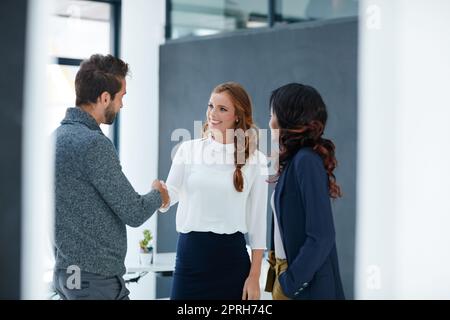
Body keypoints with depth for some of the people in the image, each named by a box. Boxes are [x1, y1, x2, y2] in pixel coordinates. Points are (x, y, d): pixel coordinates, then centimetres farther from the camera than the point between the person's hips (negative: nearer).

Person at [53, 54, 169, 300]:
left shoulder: (58, 136, 9)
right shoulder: (93, 143, -19)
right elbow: (134, 214, -16)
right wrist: (158, 195, 4)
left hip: (66, 270, 9)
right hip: (96, 278, -9)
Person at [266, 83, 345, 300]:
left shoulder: (306, 161, -17)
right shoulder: (296, 160, 9)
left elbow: (321, 237, -20)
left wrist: (290, 283, -16)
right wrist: (282, 278, 10)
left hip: (305, 283, -8)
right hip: (287, 271, 8)